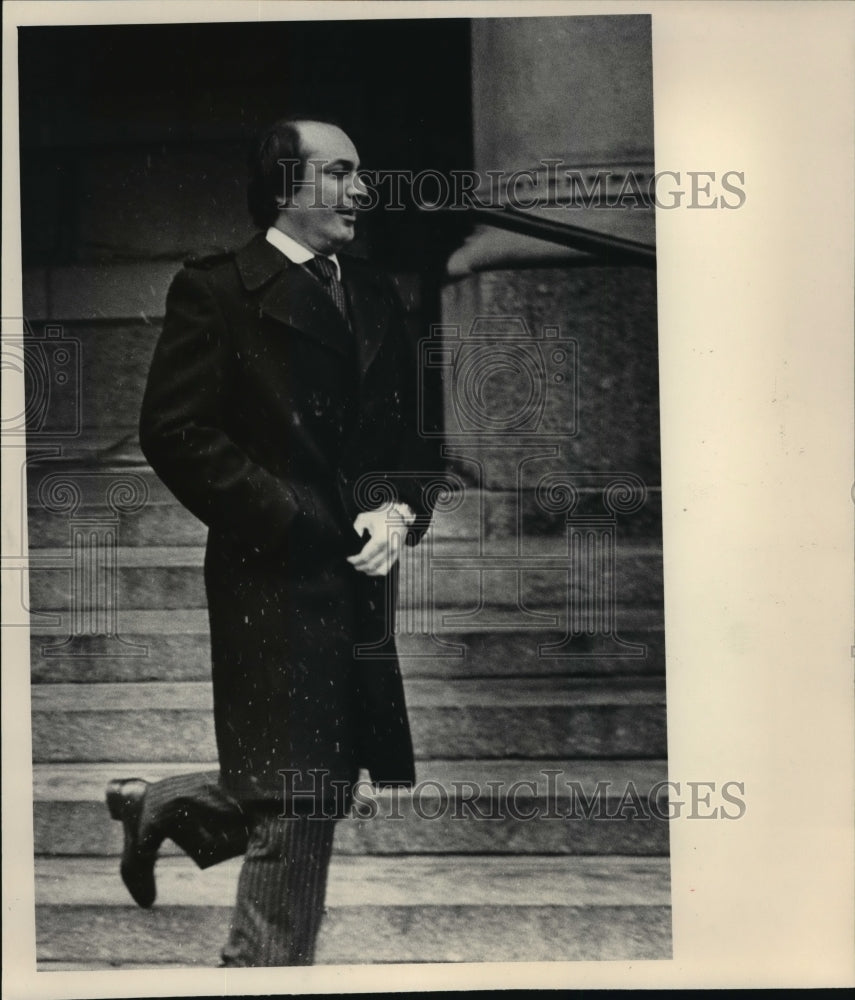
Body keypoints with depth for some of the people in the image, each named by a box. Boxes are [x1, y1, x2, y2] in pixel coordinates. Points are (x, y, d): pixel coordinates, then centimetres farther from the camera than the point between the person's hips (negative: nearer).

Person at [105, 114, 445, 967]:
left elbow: (408, 437, 16)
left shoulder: (374, 297, 15)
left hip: (360, 583, 7)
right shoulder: (214, 291, -5)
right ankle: (267, 965, 20)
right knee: (297, 805, -2)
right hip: (273, 580, -7)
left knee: (324, 790, 12)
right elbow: (174, 432, -12)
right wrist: (294, 526, -15)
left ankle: (158, 806, 34)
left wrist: (399, 510, -5)